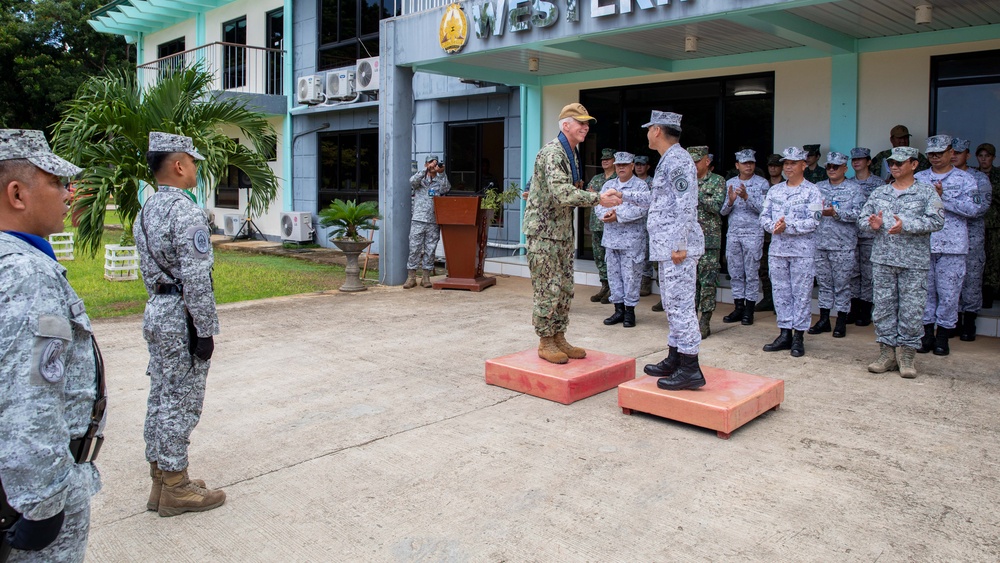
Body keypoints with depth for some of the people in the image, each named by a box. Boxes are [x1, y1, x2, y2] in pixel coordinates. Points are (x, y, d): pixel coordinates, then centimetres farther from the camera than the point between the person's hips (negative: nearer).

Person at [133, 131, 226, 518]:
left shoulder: (146, 211, 11)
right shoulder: (185, 212, -18)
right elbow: (196, 278, -22)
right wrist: (205, 330, -18)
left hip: (156, 312, 10)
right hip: (181, 318, -9)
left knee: (161, 398, 15)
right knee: (181, 402, 0)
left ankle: (160, 479, 26)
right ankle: (175, 488, 11)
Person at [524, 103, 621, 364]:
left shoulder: (573, 153, 14)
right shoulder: (552, 152, -18)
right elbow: (561, 193, -30)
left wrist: (602, 197, 2)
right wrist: (599, 199, -30)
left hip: (563, 230, 10)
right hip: (543, 229, -10)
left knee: (564, 288, 13)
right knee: (547, 289, -3)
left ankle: (559, 338, 23)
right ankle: (545, 343, 8)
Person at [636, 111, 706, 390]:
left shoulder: (677, 160, -13)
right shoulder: (669, 160, 19)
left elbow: (687, 205, -20)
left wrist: (680, 245, -23)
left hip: (677, 245, -11)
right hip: (668, 246, 11)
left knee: (680, 304, -9)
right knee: (673, 304, 15)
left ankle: (690, 369, -5)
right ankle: (674, 360, 23)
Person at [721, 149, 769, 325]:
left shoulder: (762, 183, 1)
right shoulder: (730, 184, 10)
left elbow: (763, 209, -8)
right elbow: (723, 211, 7)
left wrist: (746, 197, -20)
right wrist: (730, 201, -13)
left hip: (753, 233, -3)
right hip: (733, 233, 4)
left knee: (751, 272, 0)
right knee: (735, 272, 6)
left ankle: (749, 309, 7)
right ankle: (738, 307, 14)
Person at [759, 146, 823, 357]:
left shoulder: (812, 191, -1)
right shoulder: (774, 190, 13)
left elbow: (813, 222, -11)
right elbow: (764, 216, 8)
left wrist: (787, 227, -19)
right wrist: (774, 226, -12)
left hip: (802, 250, -5)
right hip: (777, 248, 5)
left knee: (801, 293, 0)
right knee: (780, 292, 7)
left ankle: (798, 337, 6)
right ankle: (785, 334, 15)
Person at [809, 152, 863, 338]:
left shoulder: (854, 189, 1)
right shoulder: (819, 187, 13)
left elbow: (857, 213, -11)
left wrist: (835, 213, -20)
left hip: (843, 245, -4)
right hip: (820, 243, 4)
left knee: (842, 284, 2)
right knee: (823, 282, 10)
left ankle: (841, 322, 11)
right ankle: (824, 319, 19)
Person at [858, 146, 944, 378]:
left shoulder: (927, 192, 2)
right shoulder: (878, 193, 14)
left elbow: (937, 220, -10)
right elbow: (862, 218, 12)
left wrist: (906, 225, -22)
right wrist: (872, 224, -11)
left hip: (914, 262, -3)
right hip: (882, 259, 3)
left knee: (911, 309, 0)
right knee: (883, 307, 5)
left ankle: (906, 354, 10)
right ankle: (887, 352, 14)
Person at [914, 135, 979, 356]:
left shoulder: (964, 179, 4)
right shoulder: (918, 178, 11)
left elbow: (972, 209, -7)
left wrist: (943, 198, -14)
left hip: (952, 246, -2)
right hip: (922, 244, 2)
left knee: (948, 292, 1)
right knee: (925, 290, 7)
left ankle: (943, 338, 11)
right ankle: (927, 335, 17)